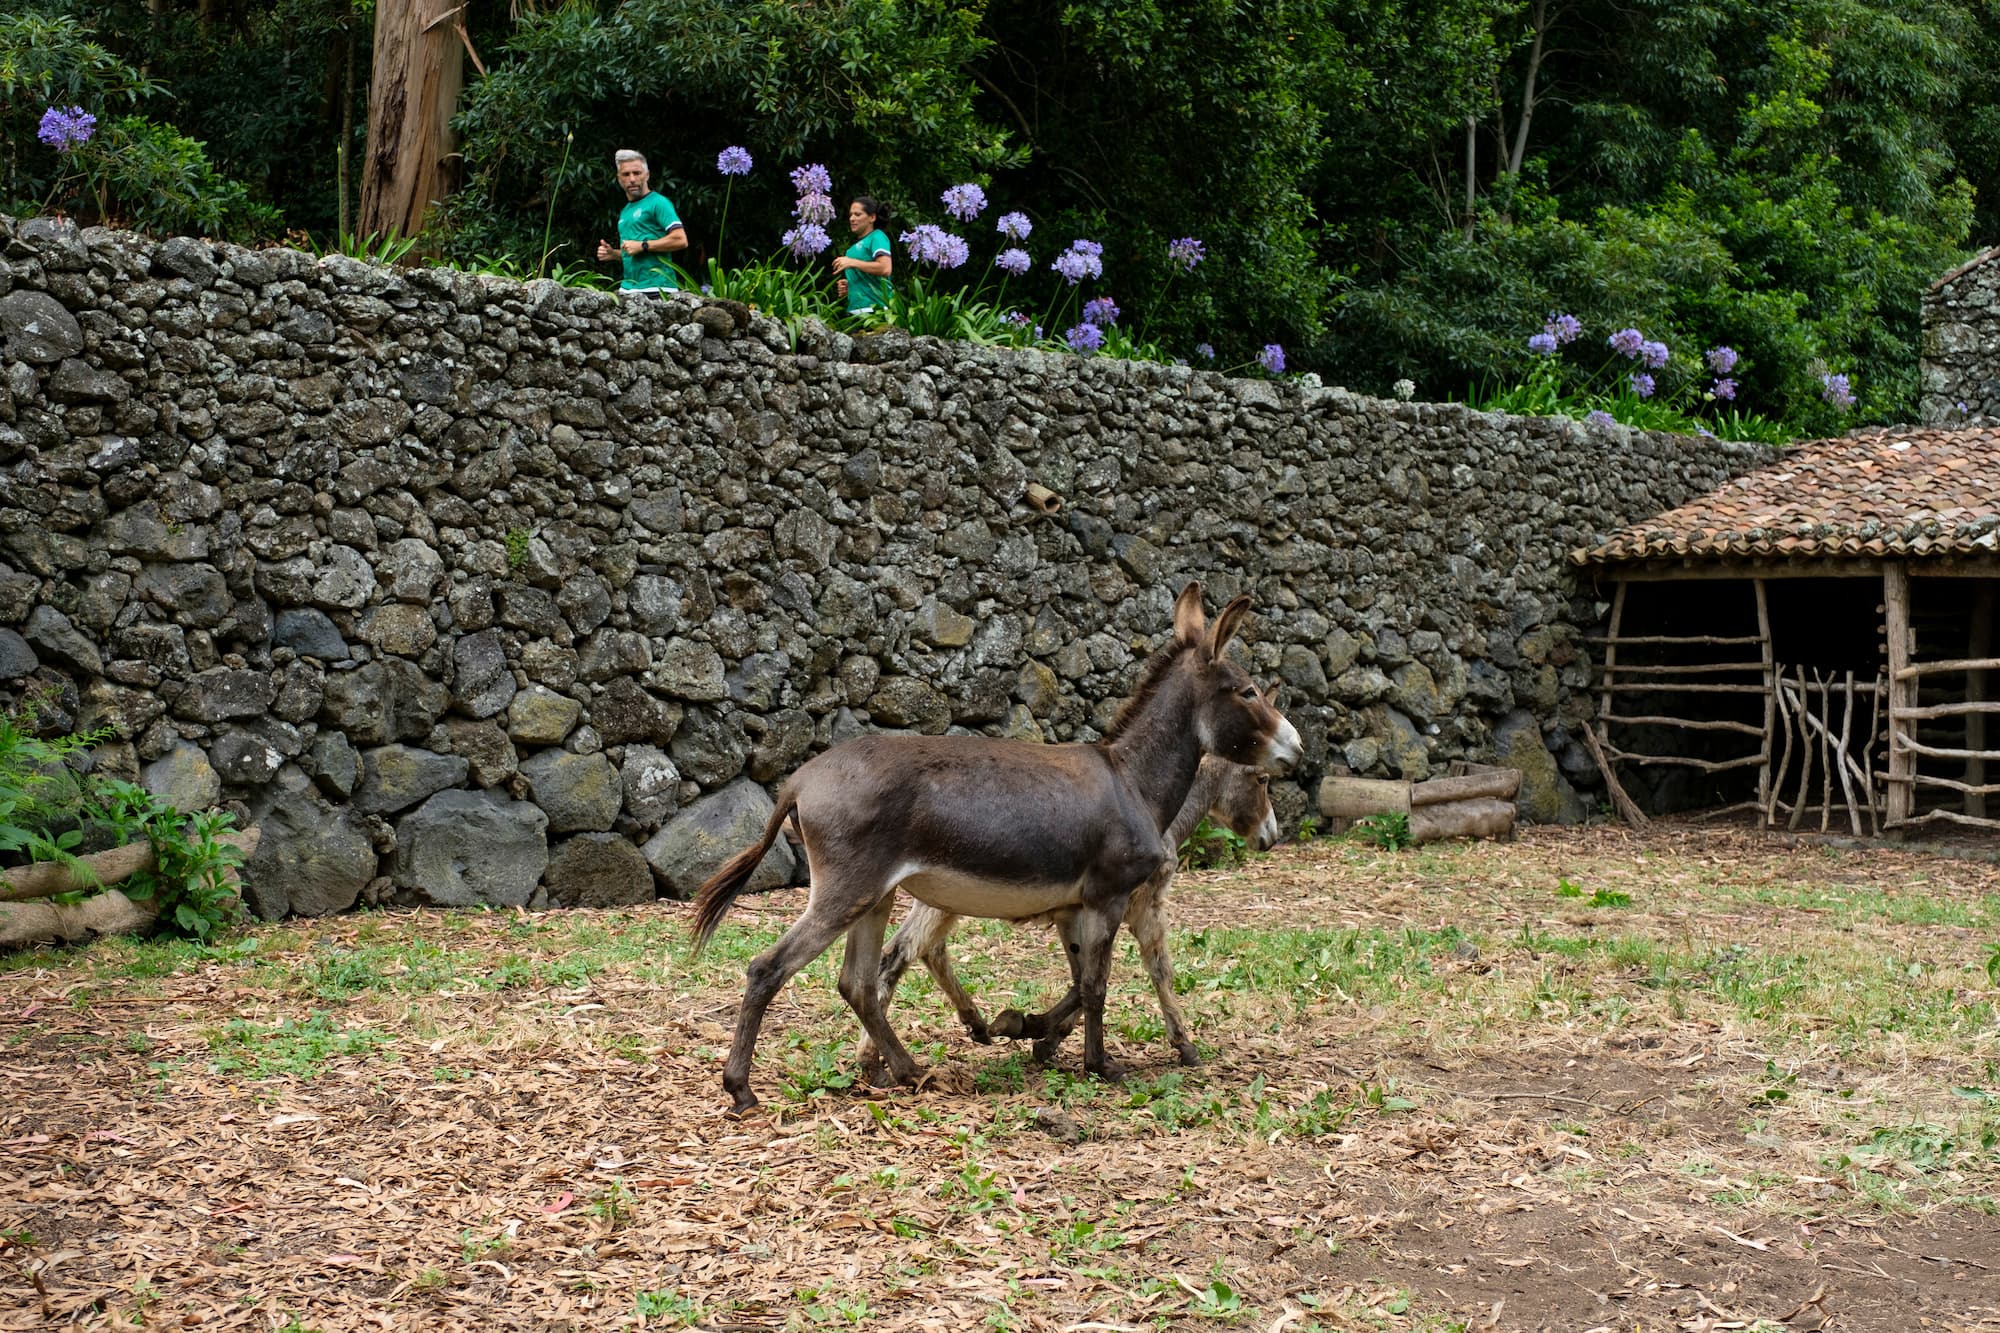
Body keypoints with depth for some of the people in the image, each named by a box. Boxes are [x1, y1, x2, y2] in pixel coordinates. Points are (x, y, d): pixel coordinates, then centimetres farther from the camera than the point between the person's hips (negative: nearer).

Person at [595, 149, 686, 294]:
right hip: (628, 288, 8)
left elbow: (680, 240, -14)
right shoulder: (625, 212, 23)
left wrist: (642, 246, -13)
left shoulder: (658, 203, -3)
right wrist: (612, 253, 13)